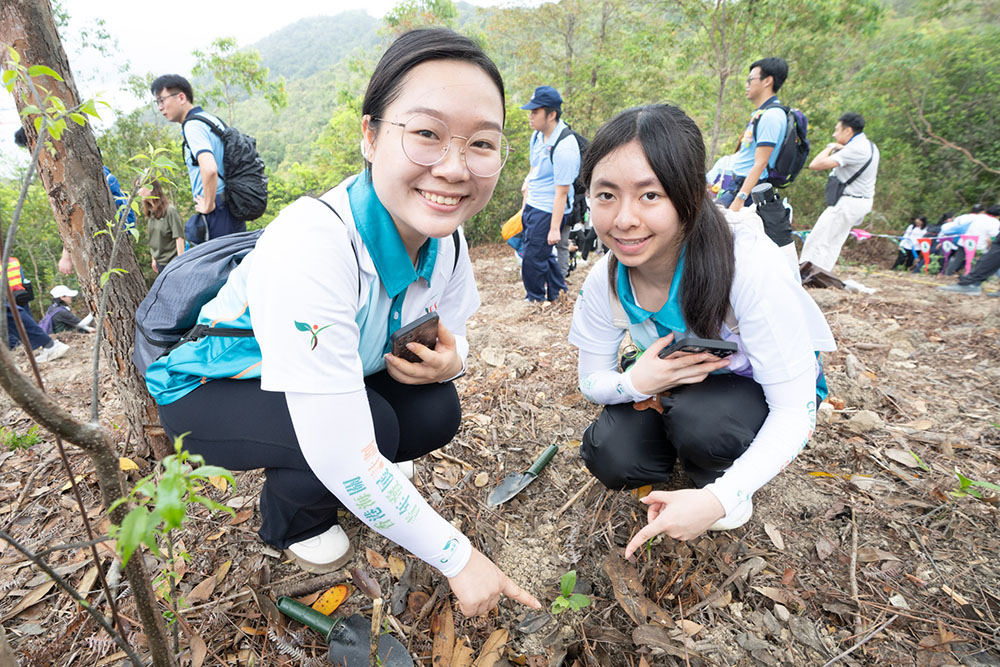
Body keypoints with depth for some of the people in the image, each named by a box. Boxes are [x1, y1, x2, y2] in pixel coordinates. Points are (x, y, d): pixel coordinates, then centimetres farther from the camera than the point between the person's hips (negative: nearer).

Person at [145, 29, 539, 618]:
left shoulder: (446, 239, -17)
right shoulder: (310, 245, -39)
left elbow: (454, 333, -1)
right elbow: (342, 454, -38)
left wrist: (449, 359, -27)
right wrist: (456, 557, -26)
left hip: (305, 373, 6)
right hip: (206, 389, -5)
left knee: (437, 412, -14)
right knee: (373, 423, -29)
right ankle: (292, 520, 7)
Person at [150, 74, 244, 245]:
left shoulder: (192, 126, -11)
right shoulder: (211, 119, 18)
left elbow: (209, 169, -28)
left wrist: (208, 205, -16)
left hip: (217, 213, -9)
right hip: (233, 212, 9)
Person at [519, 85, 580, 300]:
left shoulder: (564, 147, -23)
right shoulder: (538, 134, 5)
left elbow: (561, 192, -22)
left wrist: (554, 228, -21)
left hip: (550, 211, -9)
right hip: (533, 206, 9)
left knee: (533, 258, -2)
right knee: (543, 253, 18)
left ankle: (536, 300, 19)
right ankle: (556, 292, 36)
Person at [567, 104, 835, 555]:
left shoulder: (750, 265, -33)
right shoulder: (604, 282, -19)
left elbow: (795, 410, -29)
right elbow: (591, 382, -8)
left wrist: (719, 498, -41)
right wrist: (635, 383, -32)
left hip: (765, 389, -3)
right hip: (671, 385, 3)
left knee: (698, 417, -35)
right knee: (611, 459, -20)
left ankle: (718, 479, 1)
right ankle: (686, 449, 12)